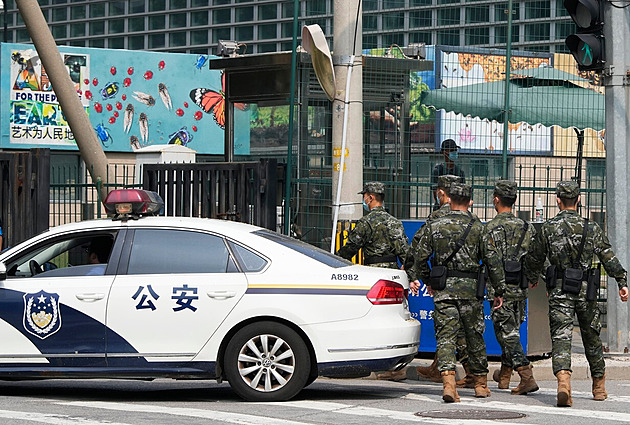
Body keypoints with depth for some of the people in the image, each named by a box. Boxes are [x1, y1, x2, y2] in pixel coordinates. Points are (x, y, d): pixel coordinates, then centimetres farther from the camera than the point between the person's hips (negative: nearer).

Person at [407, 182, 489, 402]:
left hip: (443, 287, 0)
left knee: (445, 335, -3)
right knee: (474, 335, 12)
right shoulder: (478, 227, 0)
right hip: (470, 286, 0)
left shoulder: (434, 226, 3)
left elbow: (420, 256, 6)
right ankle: (480, 383, 24)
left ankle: (448, 382, -21)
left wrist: (428, 279, 18)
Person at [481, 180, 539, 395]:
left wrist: (499, 291, -17)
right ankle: (504, 375, 33)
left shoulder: (492, 228, -11)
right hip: (521, 289, 7)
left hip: (502, 289, -7)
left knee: (508, 334, -5)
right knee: (511, 331, 20)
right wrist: (532, 277, 18)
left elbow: (493, 261, -18)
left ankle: (527, 377, -15)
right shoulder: (525, 227, 9)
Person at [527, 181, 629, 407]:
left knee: (560, 337, -8)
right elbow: (609, 258, -4)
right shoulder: (591, 228, 2)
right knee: (591, 337, 17)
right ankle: (599, 386, 30)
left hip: (559, 291, -1)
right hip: (585, 290, 1)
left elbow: (536, 260, 10)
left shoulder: (548, 228, 1)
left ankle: (563, 379, -32)